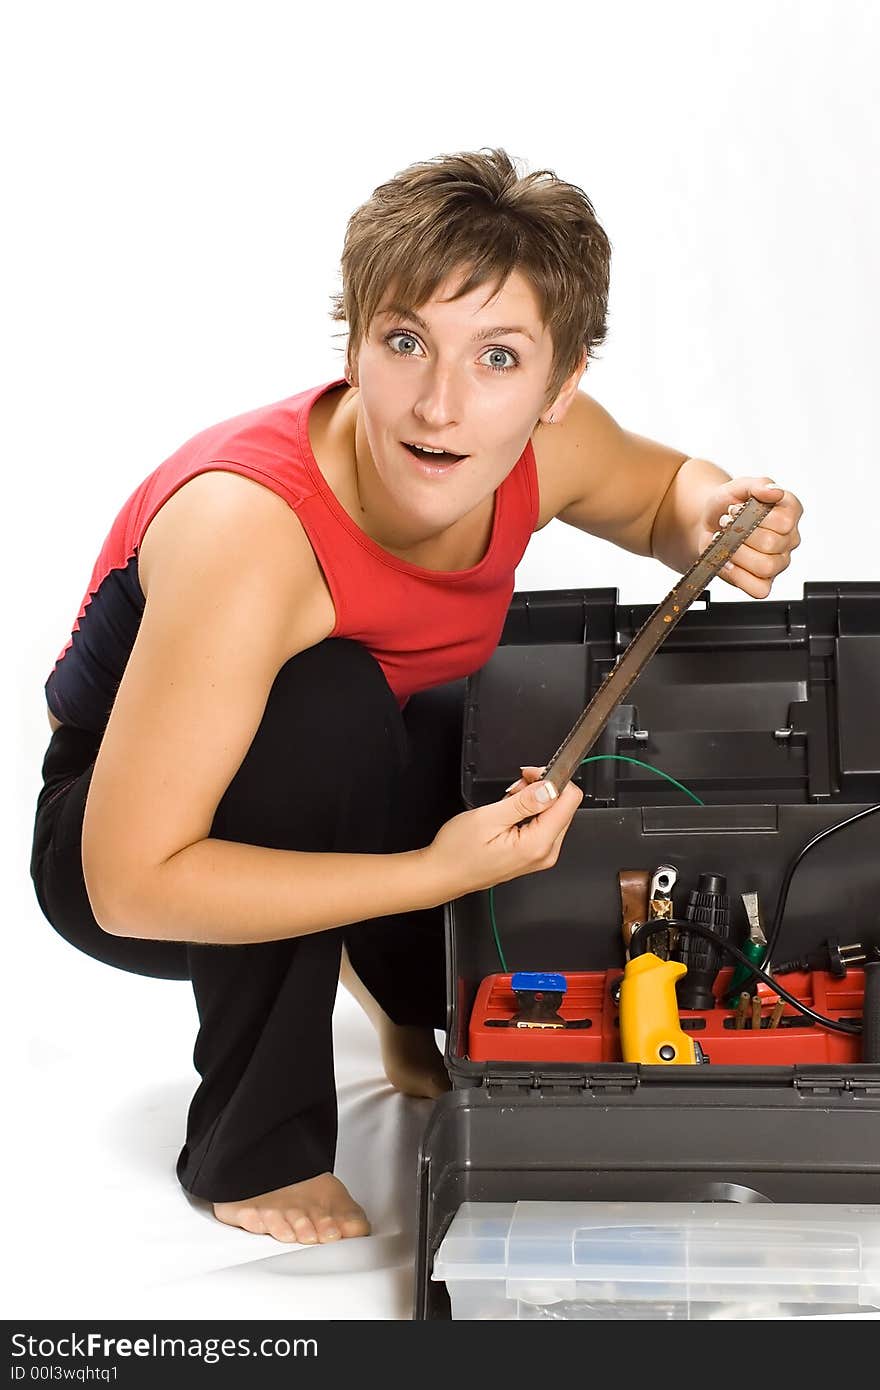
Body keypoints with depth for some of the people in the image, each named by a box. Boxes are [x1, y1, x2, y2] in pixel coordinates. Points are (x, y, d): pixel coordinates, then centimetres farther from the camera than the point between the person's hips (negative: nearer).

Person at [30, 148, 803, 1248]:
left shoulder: (543, 446, -20)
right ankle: (253, 1147, -15)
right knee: (329, 702, -35)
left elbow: (660, 490, 6)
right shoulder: (246, 527, -38)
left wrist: (712, 519, -18)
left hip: (333, 801, 6)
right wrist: (437, 874, -40)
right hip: (117, 838, -5)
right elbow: (132, 883, -35)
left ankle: (416, 998, 16)